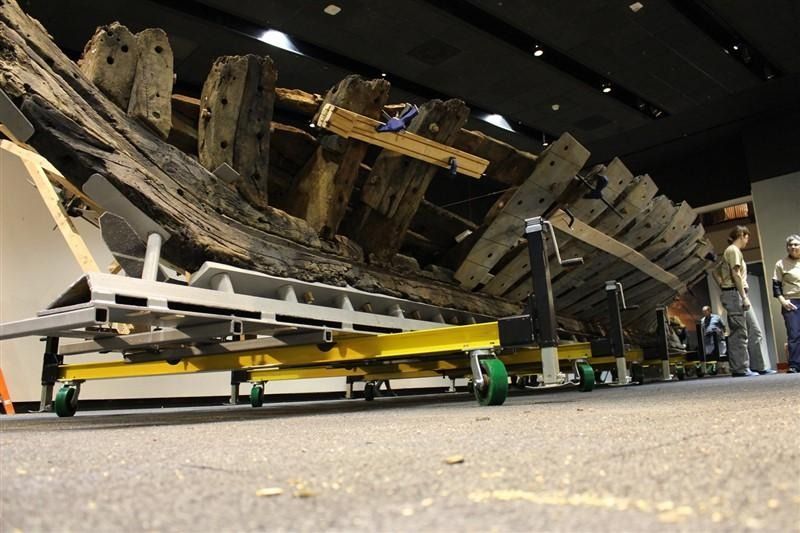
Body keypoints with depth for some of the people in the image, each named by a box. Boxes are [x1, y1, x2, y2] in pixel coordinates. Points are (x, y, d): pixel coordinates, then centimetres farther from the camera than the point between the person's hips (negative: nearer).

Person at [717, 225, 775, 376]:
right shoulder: (733, 250, -6)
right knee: (739, 333, -9)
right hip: (735, 294, -10)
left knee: (755, 331, 9)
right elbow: (736, 275, -15)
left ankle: (758, 366, 11)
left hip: (739, 296, 10)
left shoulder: (734, 251, 23)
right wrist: (744, 297, -18)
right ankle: (740, 368, -6)